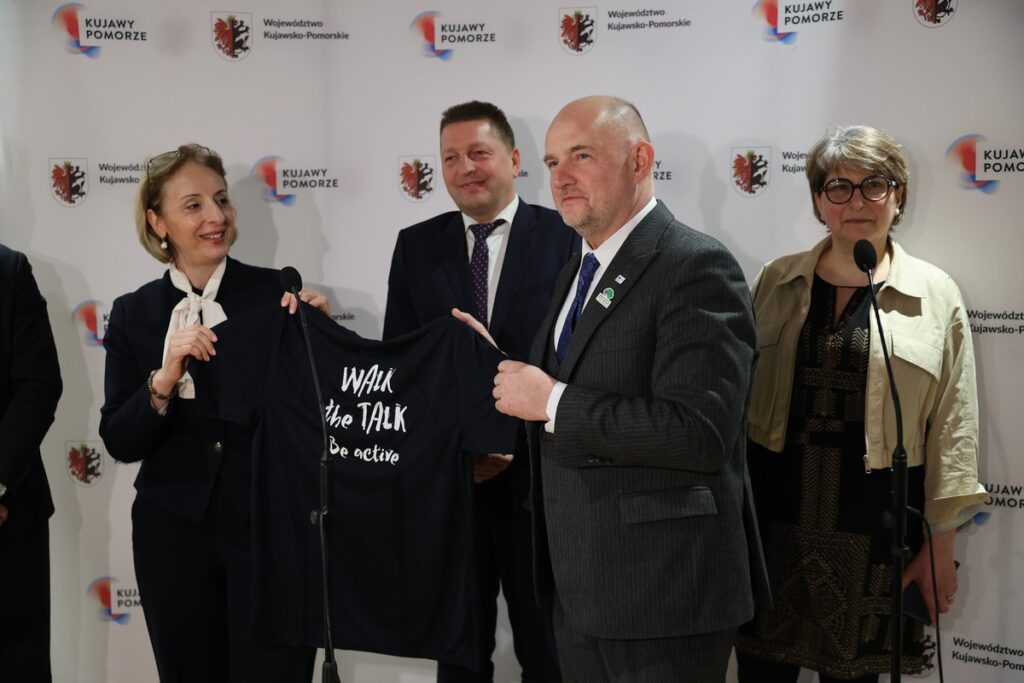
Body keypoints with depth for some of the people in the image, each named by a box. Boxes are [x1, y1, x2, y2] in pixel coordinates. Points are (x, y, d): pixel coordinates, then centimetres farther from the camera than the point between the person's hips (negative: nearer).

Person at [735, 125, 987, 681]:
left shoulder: (936, 295, -1)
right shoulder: (776, 282, 5)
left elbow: (952, 429, 0)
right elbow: (739, 395, 9)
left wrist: (941, 543, -1)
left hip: (875, 528, -1)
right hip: (771, 517, 2)